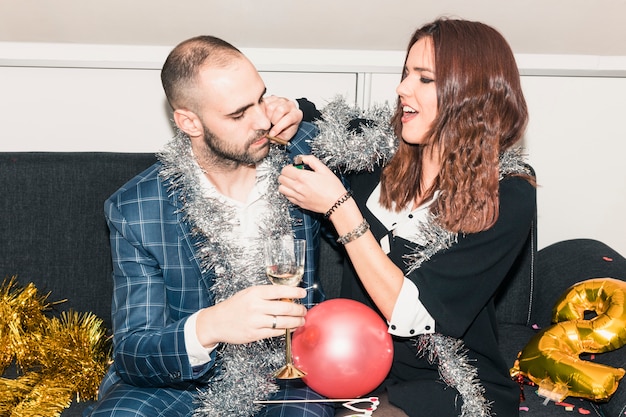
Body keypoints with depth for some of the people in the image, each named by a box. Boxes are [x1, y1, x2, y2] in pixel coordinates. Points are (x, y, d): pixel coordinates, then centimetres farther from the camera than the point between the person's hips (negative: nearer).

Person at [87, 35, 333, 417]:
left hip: (285, 376, 1)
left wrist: (300, 128, -7)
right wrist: (206, 328, -36)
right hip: (178, 382, 0)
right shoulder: (135, 210, -10)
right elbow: (132, 356, -12)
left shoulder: (301, 164, -6)